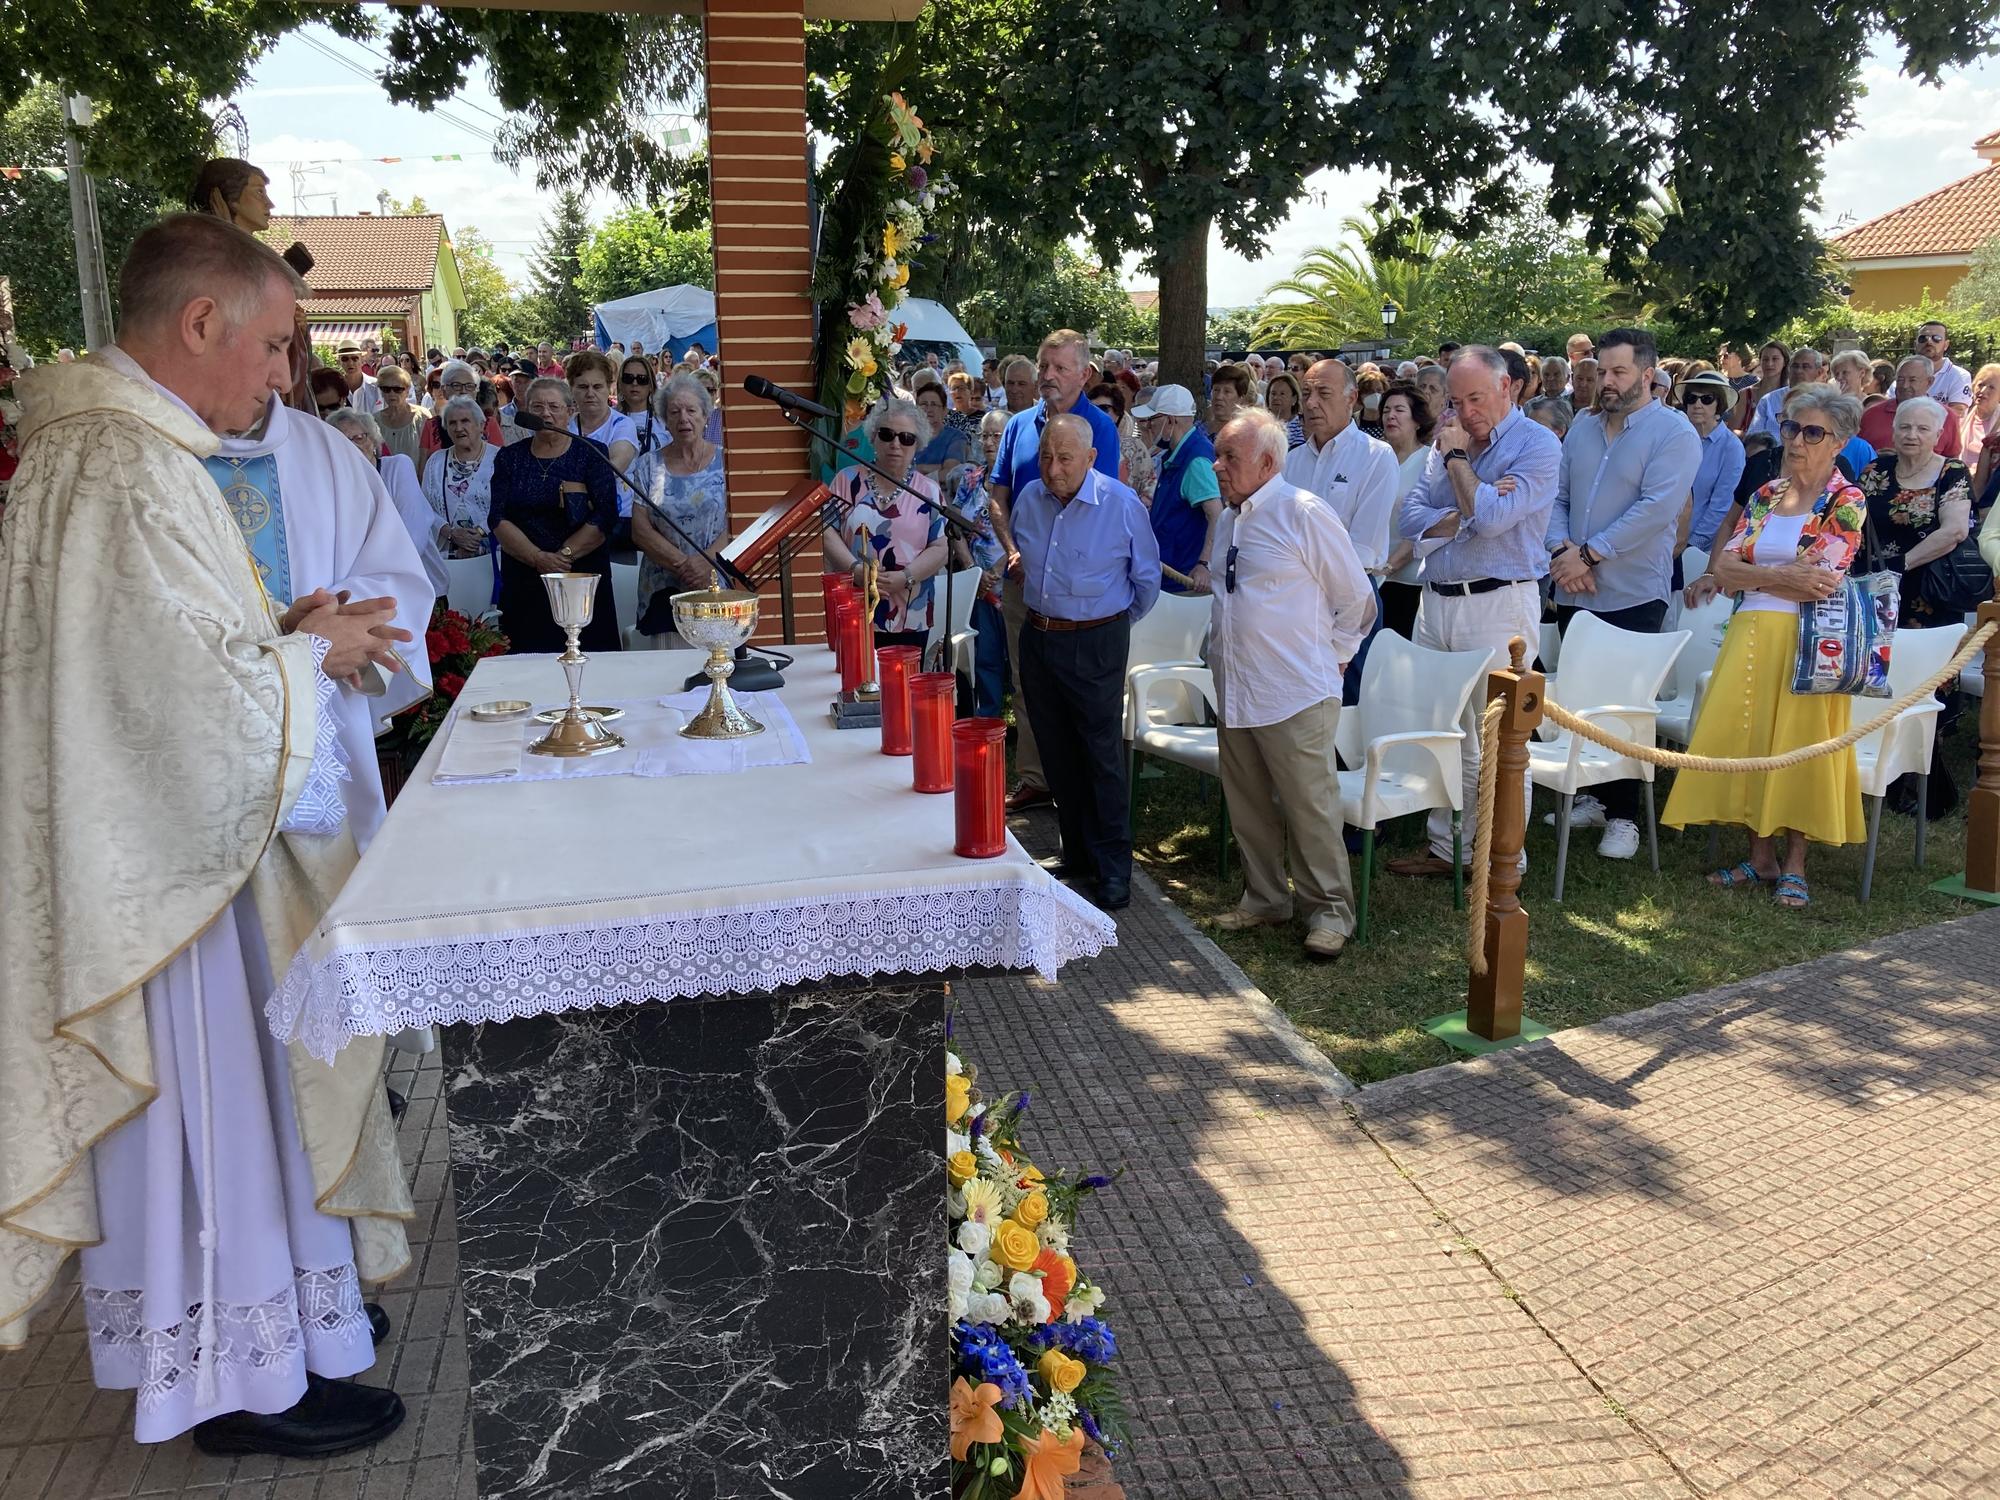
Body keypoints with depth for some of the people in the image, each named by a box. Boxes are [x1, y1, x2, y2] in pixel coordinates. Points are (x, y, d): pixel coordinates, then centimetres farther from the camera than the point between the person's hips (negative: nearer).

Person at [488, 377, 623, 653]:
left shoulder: (592, 453, 3)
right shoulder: (510, 458, 10)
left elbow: (606, 517, -7)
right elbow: (498, 519, 1)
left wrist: (565, 554, -15)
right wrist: (539, 558, -13)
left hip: (585, 576, -2)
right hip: (523, 583, 2)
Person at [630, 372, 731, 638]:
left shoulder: (724, 462, 6)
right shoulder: (649, 465, 9)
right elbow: (640, 531, 2)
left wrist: (708, 561, -18)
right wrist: (683, 564, -11)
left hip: (719, 588, -1)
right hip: (663, 593, 1)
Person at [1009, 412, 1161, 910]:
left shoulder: (1122, 505, -13)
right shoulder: (1029, 498, 1)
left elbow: (1147, 579, 1)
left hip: (1096, 644, -5)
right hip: (1038, 639, 5)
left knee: (1102, 757, 0)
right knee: (1058, 756, 12)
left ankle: (1113, 868, 10)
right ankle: (1077, 855, 25)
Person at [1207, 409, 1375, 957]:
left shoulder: (1304, 513, -11)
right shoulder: (1228, 519, 11)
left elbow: (1356, 599, -5)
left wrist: (1331, 658, 0)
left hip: (1294, 693, -8)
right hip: (1234, 690, 8)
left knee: (1310, 806, 0)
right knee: (1248, 805, 15)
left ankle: (1328, 910, 13)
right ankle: (1265, 898, 29)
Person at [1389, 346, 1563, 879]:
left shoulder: (1537, 445, -7)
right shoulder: (1449, 440, 13)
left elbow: (1491, 518, -20)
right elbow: (1410, 518, 4)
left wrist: (1457, 459, -8)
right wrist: (1466, 516, -13)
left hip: (1498, 602, -7)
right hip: (1437, 600, 7)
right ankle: (1447, 846, 24)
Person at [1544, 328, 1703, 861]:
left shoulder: (1674, 433, -7)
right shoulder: (1582, 427, 12)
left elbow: (1656, 509, -18)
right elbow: (1556, 496, 9)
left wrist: (1589, 554, -19)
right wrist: (1562, 550, -10)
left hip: (1632, 595, -5)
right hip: (1573, 592, 6)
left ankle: (1623, 815, 11)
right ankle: (1594, 797, 24)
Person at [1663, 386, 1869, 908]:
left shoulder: (1846, 502, -3)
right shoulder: (1766, 495, 12)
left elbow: (1821, 586, -15)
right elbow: (1723, 569, 3)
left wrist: (1749, 573, -7)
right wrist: (1780, 575, -13)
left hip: (1807, 641, -5)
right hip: (1749, 636, 5)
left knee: (1798, 743, -3)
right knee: (1745, 738, 2)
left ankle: (1794, 865, 8)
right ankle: (1761, 856, 14)